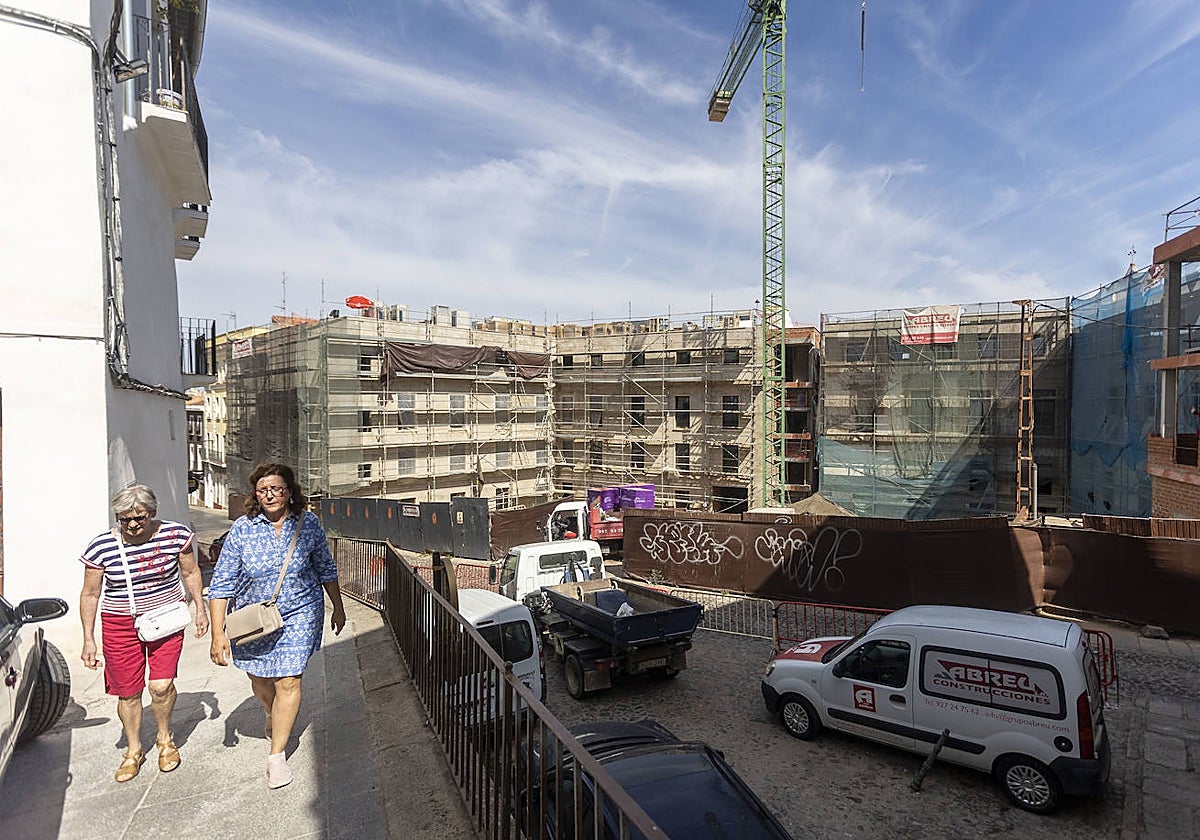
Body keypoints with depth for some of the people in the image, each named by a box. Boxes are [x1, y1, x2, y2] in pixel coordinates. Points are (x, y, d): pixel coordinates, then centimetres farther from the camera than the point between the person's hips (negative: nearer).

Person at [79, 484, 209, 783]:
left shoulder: (176, 534, -11)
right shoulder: (101, 547, -11)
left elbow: (190, 571, 4)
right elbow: (90, 595, 0)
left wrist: (200, 609, 3)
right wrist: (89, 640, 1)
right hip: (120, 625, 1)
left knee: (161, 686, -8)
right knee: (128, 692, 9)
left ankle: (165, 740, 21)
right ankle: (134, 751, 33)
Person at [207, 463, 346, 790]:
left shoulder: (308, 523, -11)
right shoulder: (242, 529, -14)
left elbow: (325, 568, 2)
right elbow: (222, 584, -10)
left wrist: (338, 607, 9)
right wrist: (217, 633, -15)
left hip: (298, 615, -1)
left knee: (288, 680, -5)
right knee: (259, 677, 20)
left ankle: (277, 754, 14)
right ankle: (273, 716, 53)